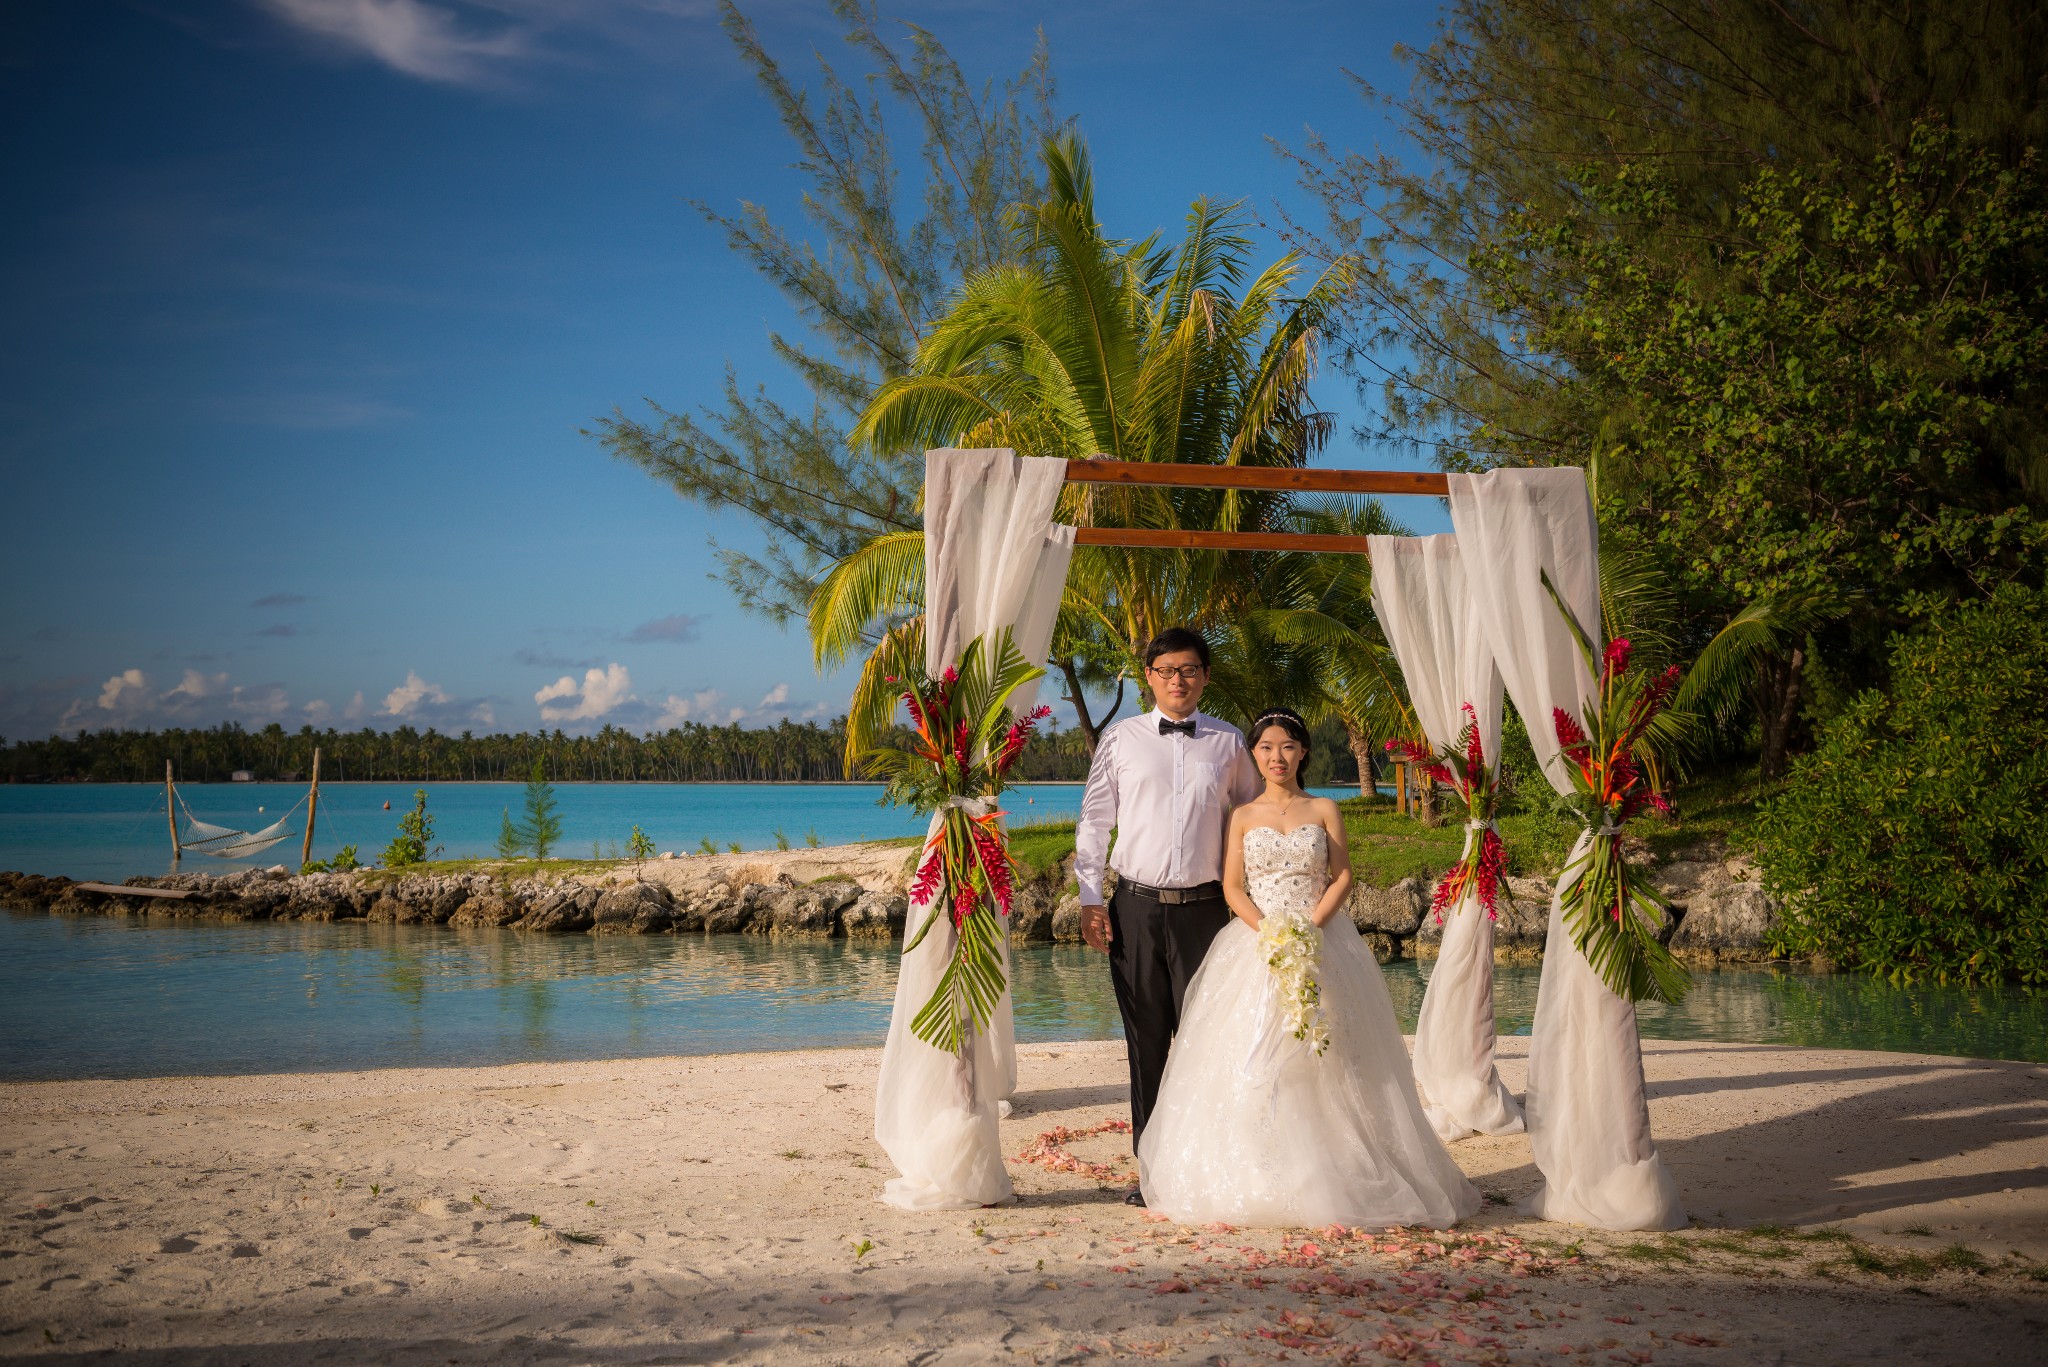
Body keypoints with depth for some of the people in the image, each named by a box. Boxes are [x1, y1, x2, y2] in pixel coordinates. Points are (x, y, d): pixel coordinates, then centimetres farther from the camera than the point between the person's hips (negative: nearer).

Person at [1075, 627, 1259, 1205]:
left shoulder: (1228, 742, 8)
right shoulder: (1119, 739, 6)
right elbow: (1094, 820, 9)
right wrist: (1090, 898, 1)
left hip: (1203, 906, 0)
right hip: (1136, 906, 0)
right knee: (1146, 1042, 4)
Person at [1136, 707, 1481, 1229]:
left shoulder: (1325, 810, 9)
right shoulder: (1243, 816, 11)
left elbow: (1342, 878, 3)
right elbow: (1232, 887, 5)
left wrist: (1308, 928, -13)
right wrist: (1268, 931, -12)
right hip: (1254, 947, 1)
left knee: (1323, 1063, -8)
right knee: (1249, 1063, -9)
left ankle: (1327, 1179, -3)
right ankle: (1255, 1181, -5)